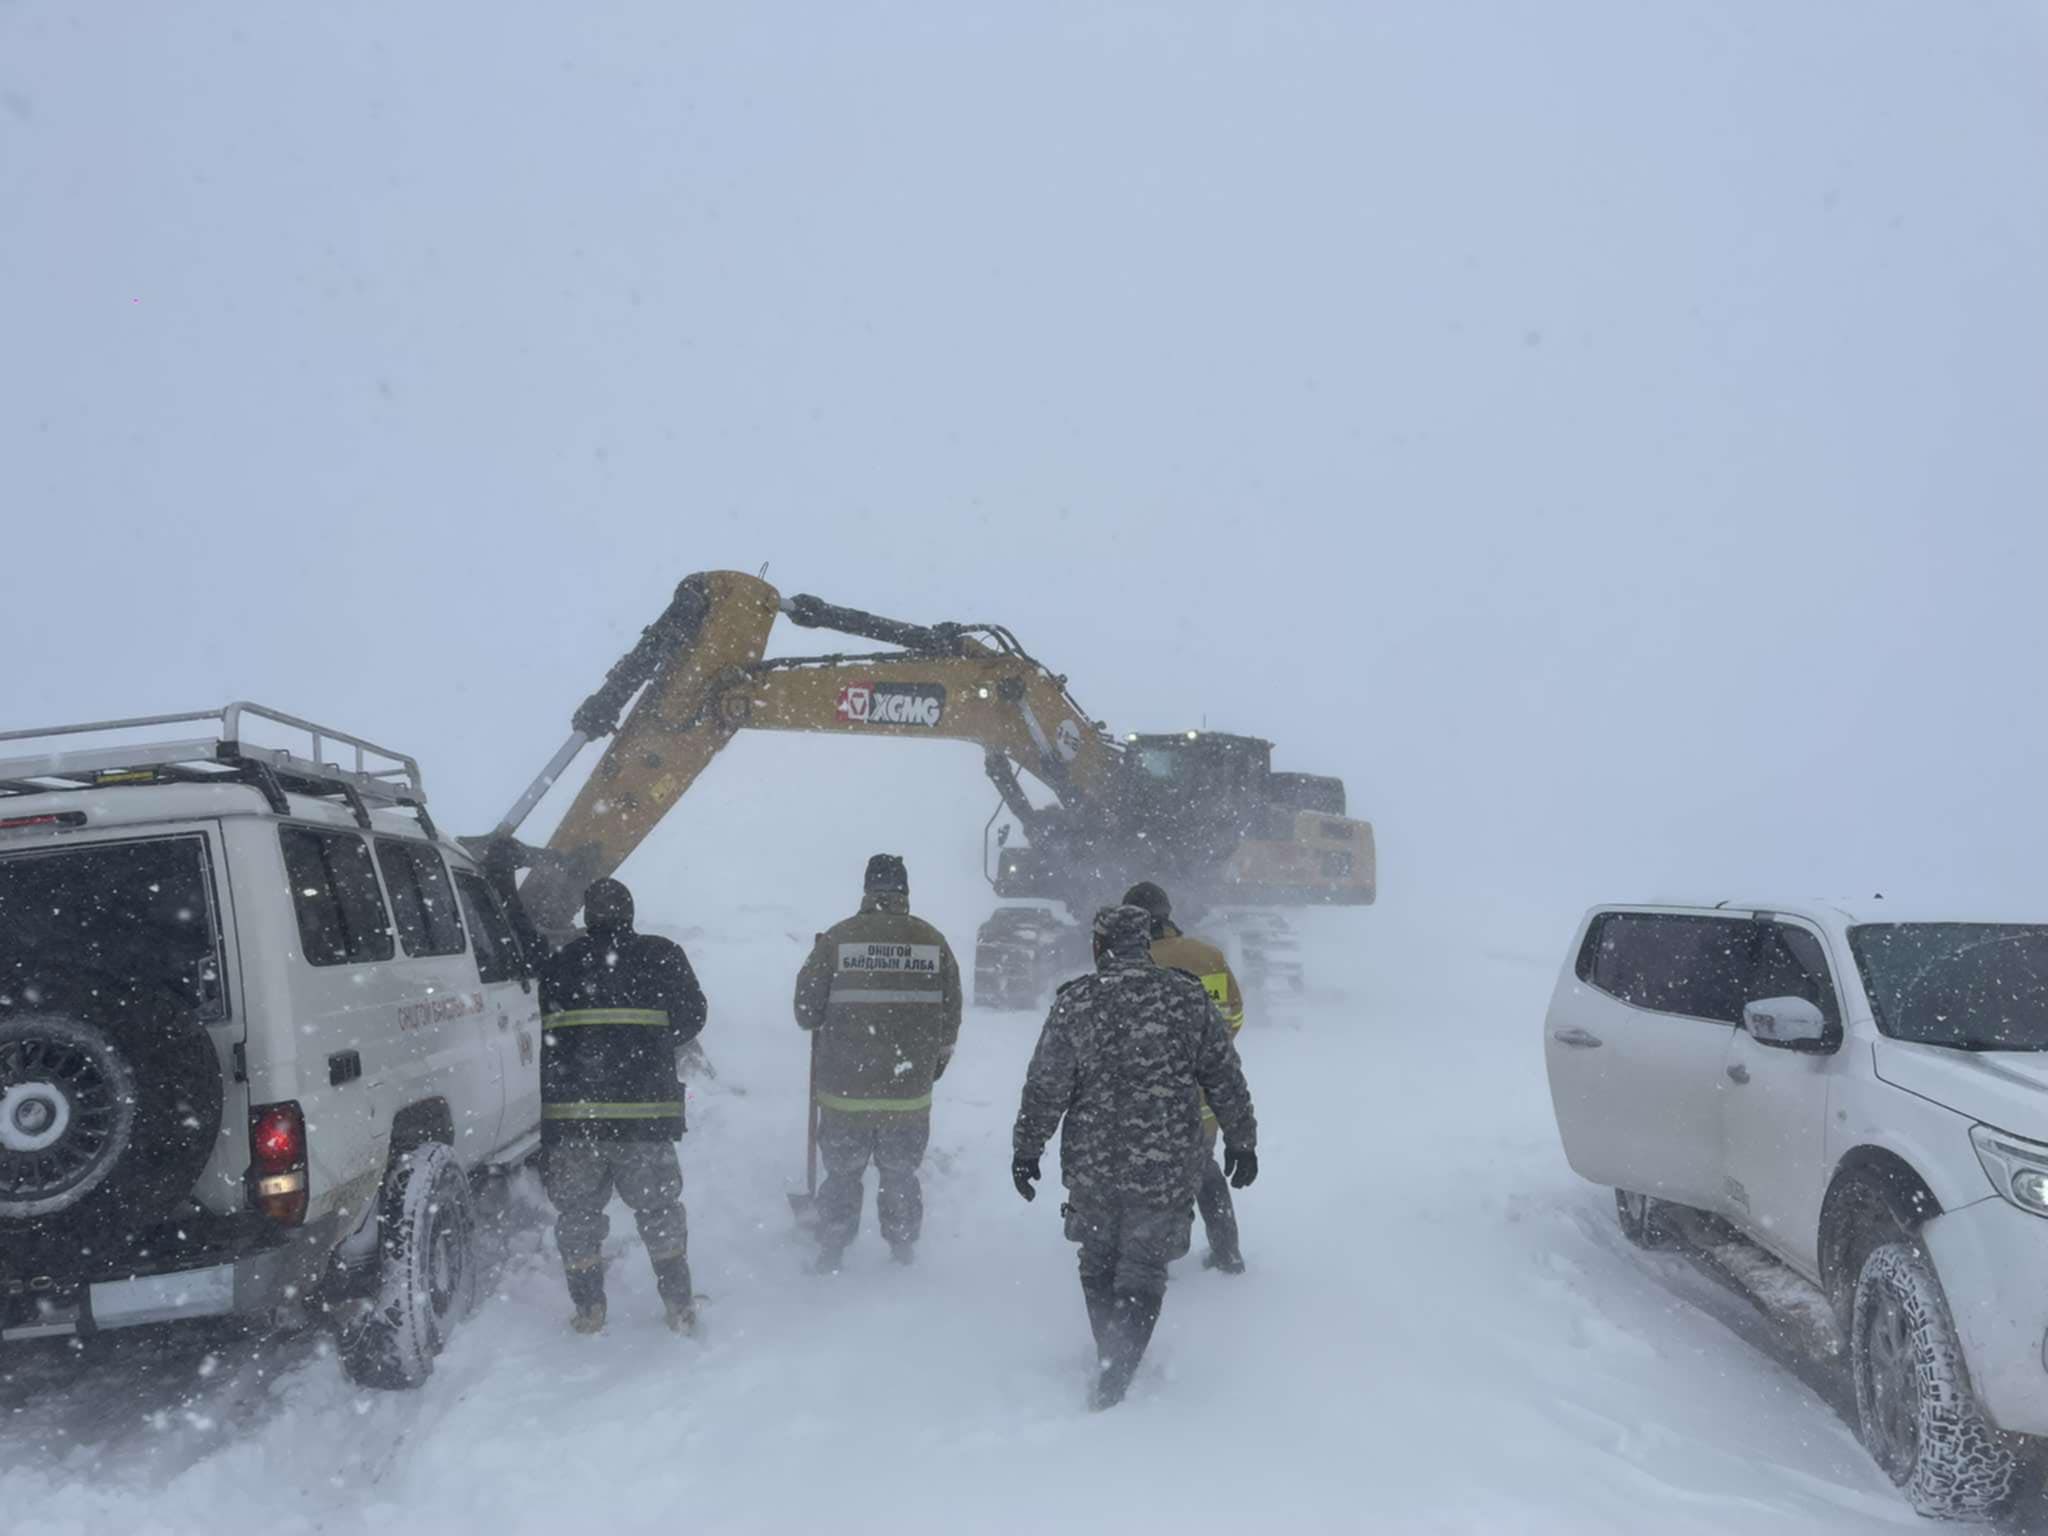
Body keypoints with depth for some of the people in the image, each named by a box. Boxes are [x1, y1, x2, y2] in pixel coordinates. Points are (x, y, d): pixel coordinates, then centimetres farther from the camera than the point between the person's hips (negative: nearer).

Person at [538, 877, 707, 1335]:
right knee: (659, 1207, 12)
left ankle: (588, 1312, 15)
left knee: (578, 1212, 13)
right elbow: (691, 1016, 6)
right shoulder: (661, 957, 3)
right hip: (645, 1108, -1)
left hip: (568, 1112, 1)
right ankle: (680, 1307, 14)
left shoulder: (553, 964, 9)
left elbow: (534, 1037, 11)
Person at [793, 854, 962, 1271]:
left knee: (842, 1174, 14)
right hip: (910, 1095, 1)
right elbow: (950, 1021, 3)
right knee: (901, 1175, 18)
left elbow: (806, 1012, -5)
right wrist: (936, 1062, 19)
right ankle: (903, 1252, 26)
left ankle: (830, 1255, 20)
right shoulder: (934, 943, -3)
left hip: (845, 1090, -1)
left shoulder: (837, 939, -10)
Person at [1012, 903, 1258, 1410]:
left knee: (1099, 1265, 20)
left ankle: (1112, 1362, 32)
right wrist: (1241, 1141, 16)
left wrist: (1026, 1150, 5)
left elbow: (1045, 1086, -5)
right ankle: (1115, 1377, -4)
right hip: (1167, 1167, 0)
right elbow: (1226, 1079, 4)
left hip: (1091, 1164, 0)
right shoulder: (1190, 998, -2)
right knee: (1142, 1269, 8)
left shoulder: (1075, 1002, -7)